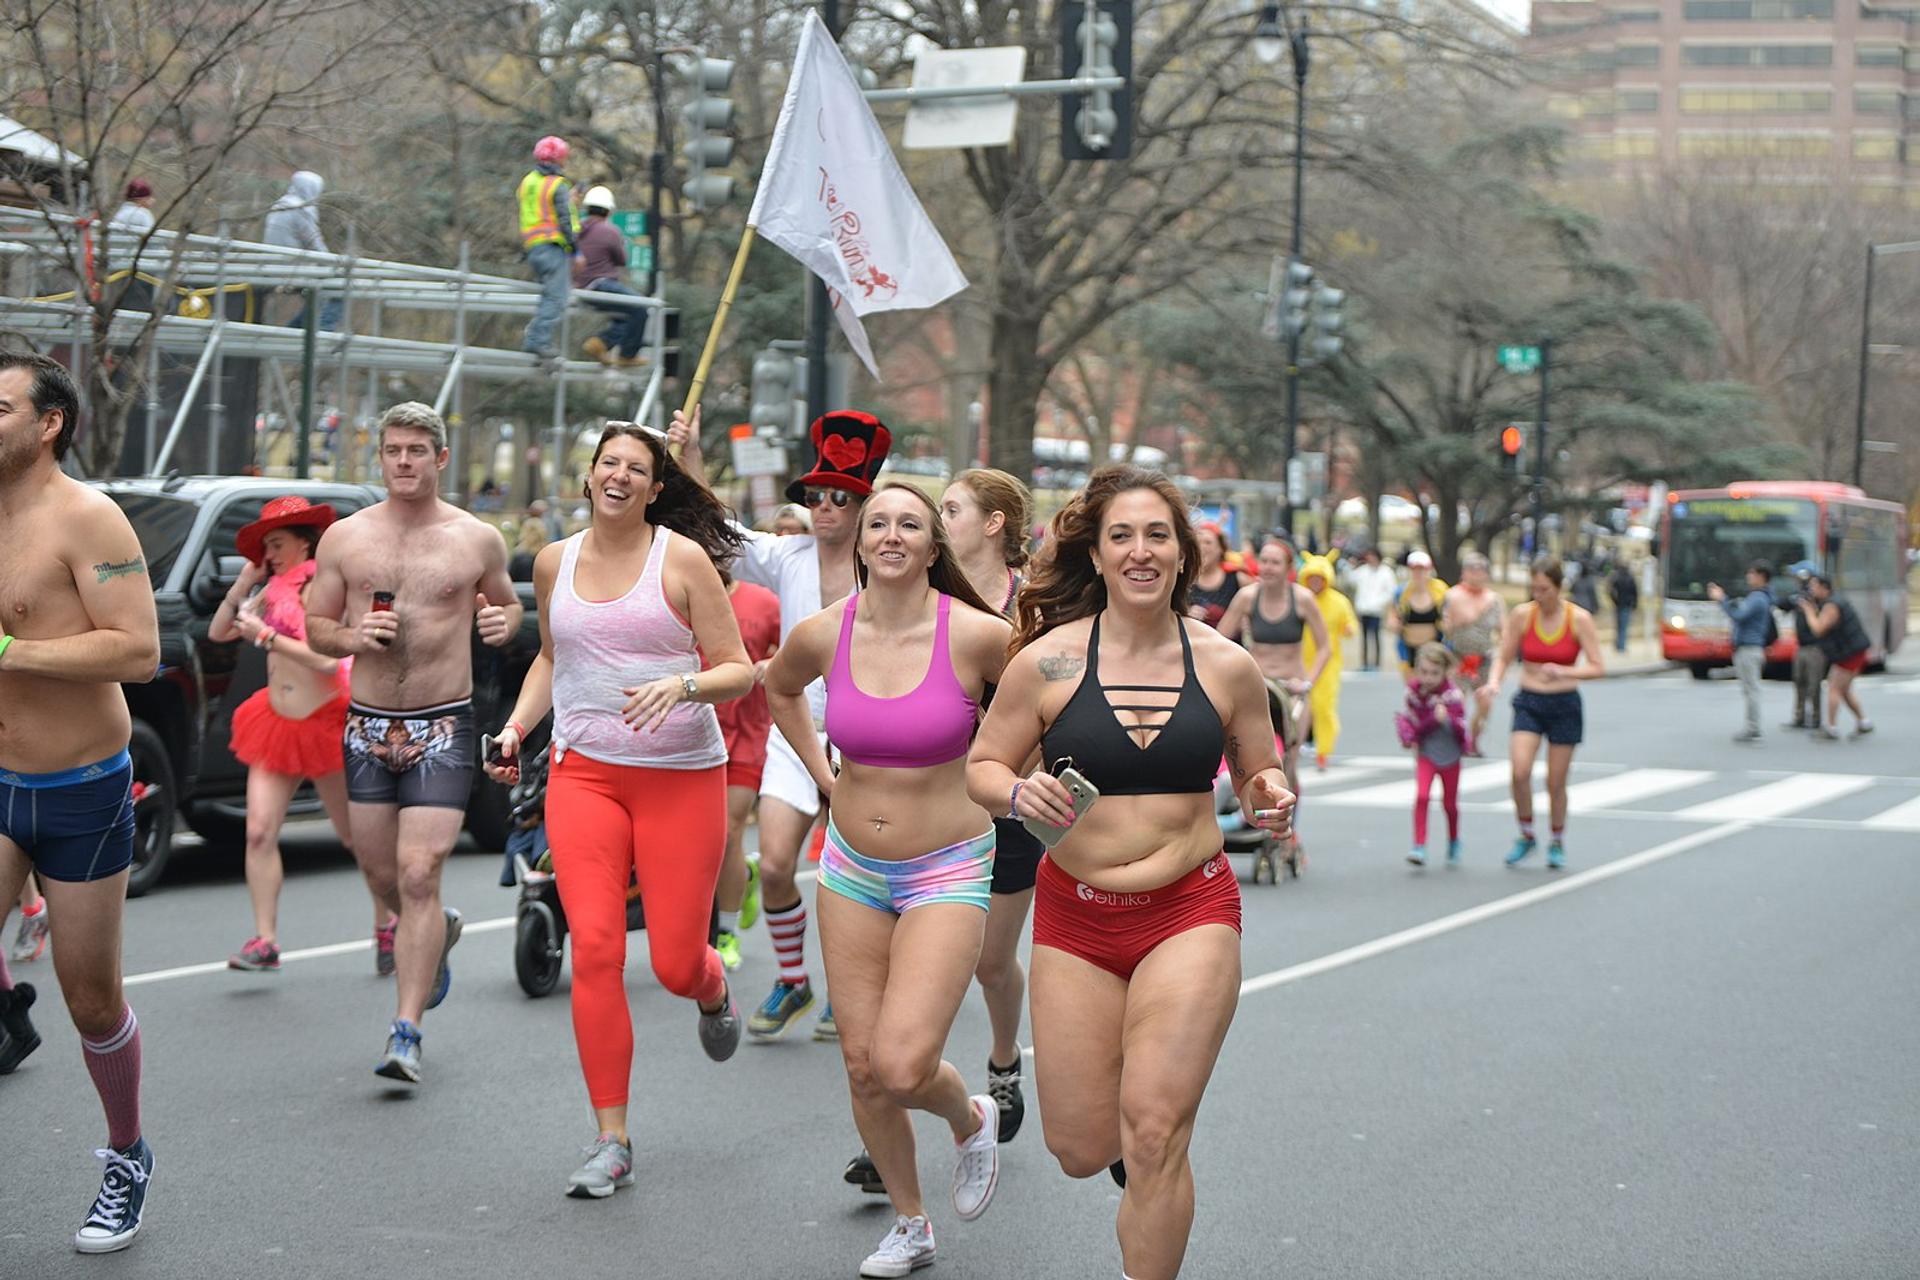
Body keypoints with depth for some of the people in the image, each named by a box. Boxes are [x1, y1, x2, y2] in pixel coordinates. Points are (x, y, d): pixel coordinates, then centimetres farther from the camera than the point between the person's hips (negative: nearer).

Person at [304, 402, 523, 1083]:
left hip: (443, 726, -3)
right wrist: (351, 636, -11)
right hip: (367, 724, 3)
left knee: (418, 875, -13)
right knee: (381, 876, 12)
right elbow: (314, 626, 10)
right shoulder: (345, 538, 4)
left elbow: (505, 601, 18)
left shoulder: (478, 539, 1)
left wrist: (502, 621, -6)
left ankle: (405, 1032, -9)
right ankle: (438, 931, 46)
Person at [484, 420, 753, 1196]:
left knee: (675, 964, -1)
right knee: (594, 949, -11)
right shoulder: (555, 563, 8)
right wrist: (517, 727, 11)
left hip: (681, 777, -2)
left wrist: (681, 683, -24)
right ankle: (612, 1143, -3)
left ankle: (715, 992, 41)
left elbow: (738, 671, -5)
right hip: (584, 774, 3)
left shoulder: (682, 559, -5)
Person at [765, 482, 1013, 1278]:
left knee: (902, 1067, -16)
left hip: (947, 873, -4)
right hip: (853, 867, 4)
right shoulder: (824, 635, -5)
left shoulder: (974, 635, -17)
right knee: (862, 1066, 7)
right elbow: (779, 686, 18)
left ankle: (971, 1119, 19)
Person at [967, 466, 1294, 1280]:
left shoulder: (1226, 665, -1)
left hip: (1191, 912, -1)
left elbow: (1257, 774, 13)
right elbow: (981, 769, 3)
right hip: (1075, 916, 1)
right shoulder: (1046, 661, -5)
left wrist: (1268, 797, -10)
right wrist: (1019, 794, -19)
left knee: (1154, 1136, -12)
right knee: (1081, 1152, 5)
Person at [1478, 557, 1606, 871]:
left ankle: (1557, 843, 28)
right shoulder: (1522, 615, -4)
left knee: (1556, 783, 5)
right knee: (1520, 772, -18)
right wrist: (1493, 683, -15)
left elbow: (1597, 668, -9)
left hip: (1564, 706, -1)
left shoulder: (1579, 619, -9)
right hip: (1529, 703, 1)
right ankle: (1526, 836, 5)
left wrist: (1563, 671, -25)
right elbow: (1503, 658, 5)